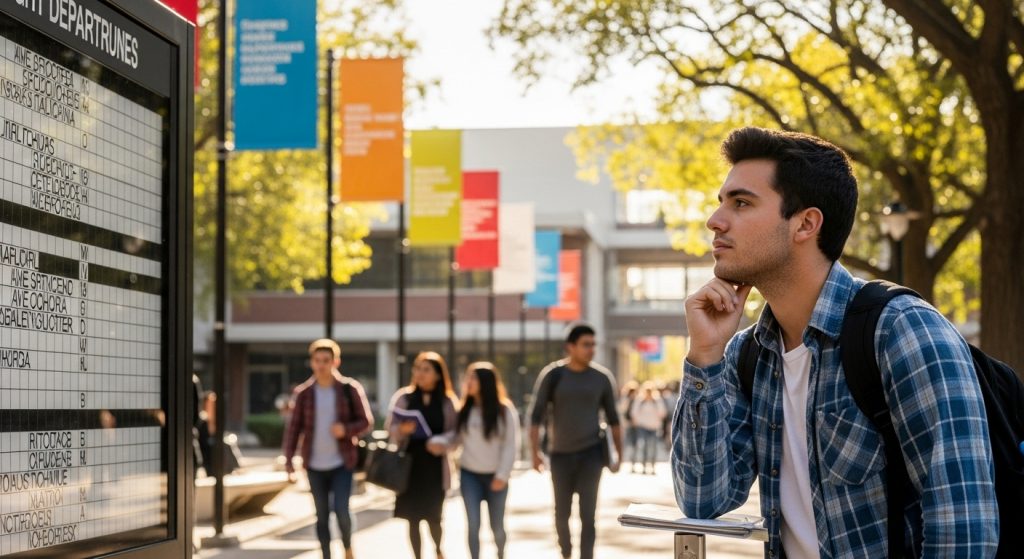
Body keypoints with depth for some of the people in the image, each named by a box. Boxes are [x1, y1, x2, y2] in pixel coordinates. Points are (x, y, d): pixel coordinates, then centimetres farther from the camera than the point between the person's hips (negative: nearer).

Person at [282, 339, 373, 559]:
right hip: (314, 465, 2)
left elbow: (366, 421, -1)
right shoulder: (303, 393, 0)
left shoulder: (350, 389, -4)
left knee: (341, 509, -10)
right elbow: (294, 428, 2)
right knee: (321, 515, 7)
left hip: (342, 462, -2)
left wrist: (346, 429, -20)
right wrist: (288, 460, -4)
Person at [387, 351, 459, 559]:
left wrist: (442, 442, -20)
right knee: (412, 517, 1)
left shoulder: (447, 401, 0)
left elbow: (454, 431, -1)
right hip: (409, 464, 1)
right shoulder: (403, 397, 2)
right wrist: (402, 429, -19)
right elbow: (391, 427, 3)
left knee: (433, 516, 3)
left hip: (435, 465, -1)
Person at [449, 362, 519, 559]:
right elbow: (457, 438, 1)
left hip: (495, 476, -2)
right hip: (469, 474, 2)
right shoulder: (465, 409, 2)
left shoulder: (504, 410, -8)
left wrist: (502, 475, -13)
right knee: (473, 524, -3)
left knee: (497, 525, 9)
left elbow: (510, 445, -9)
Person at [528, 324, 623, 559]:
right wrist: (535, 451, -10)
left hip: (591, 452, -1)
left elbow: (613, 418, 6)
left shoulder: (602, 377, -2)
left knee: (588, 513, -8)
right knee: (562, 513, 12)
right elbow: (536, 415, -5)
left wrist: (619, 454, 7)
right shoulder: (552, 375, -7)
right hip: (561, 454, 1)